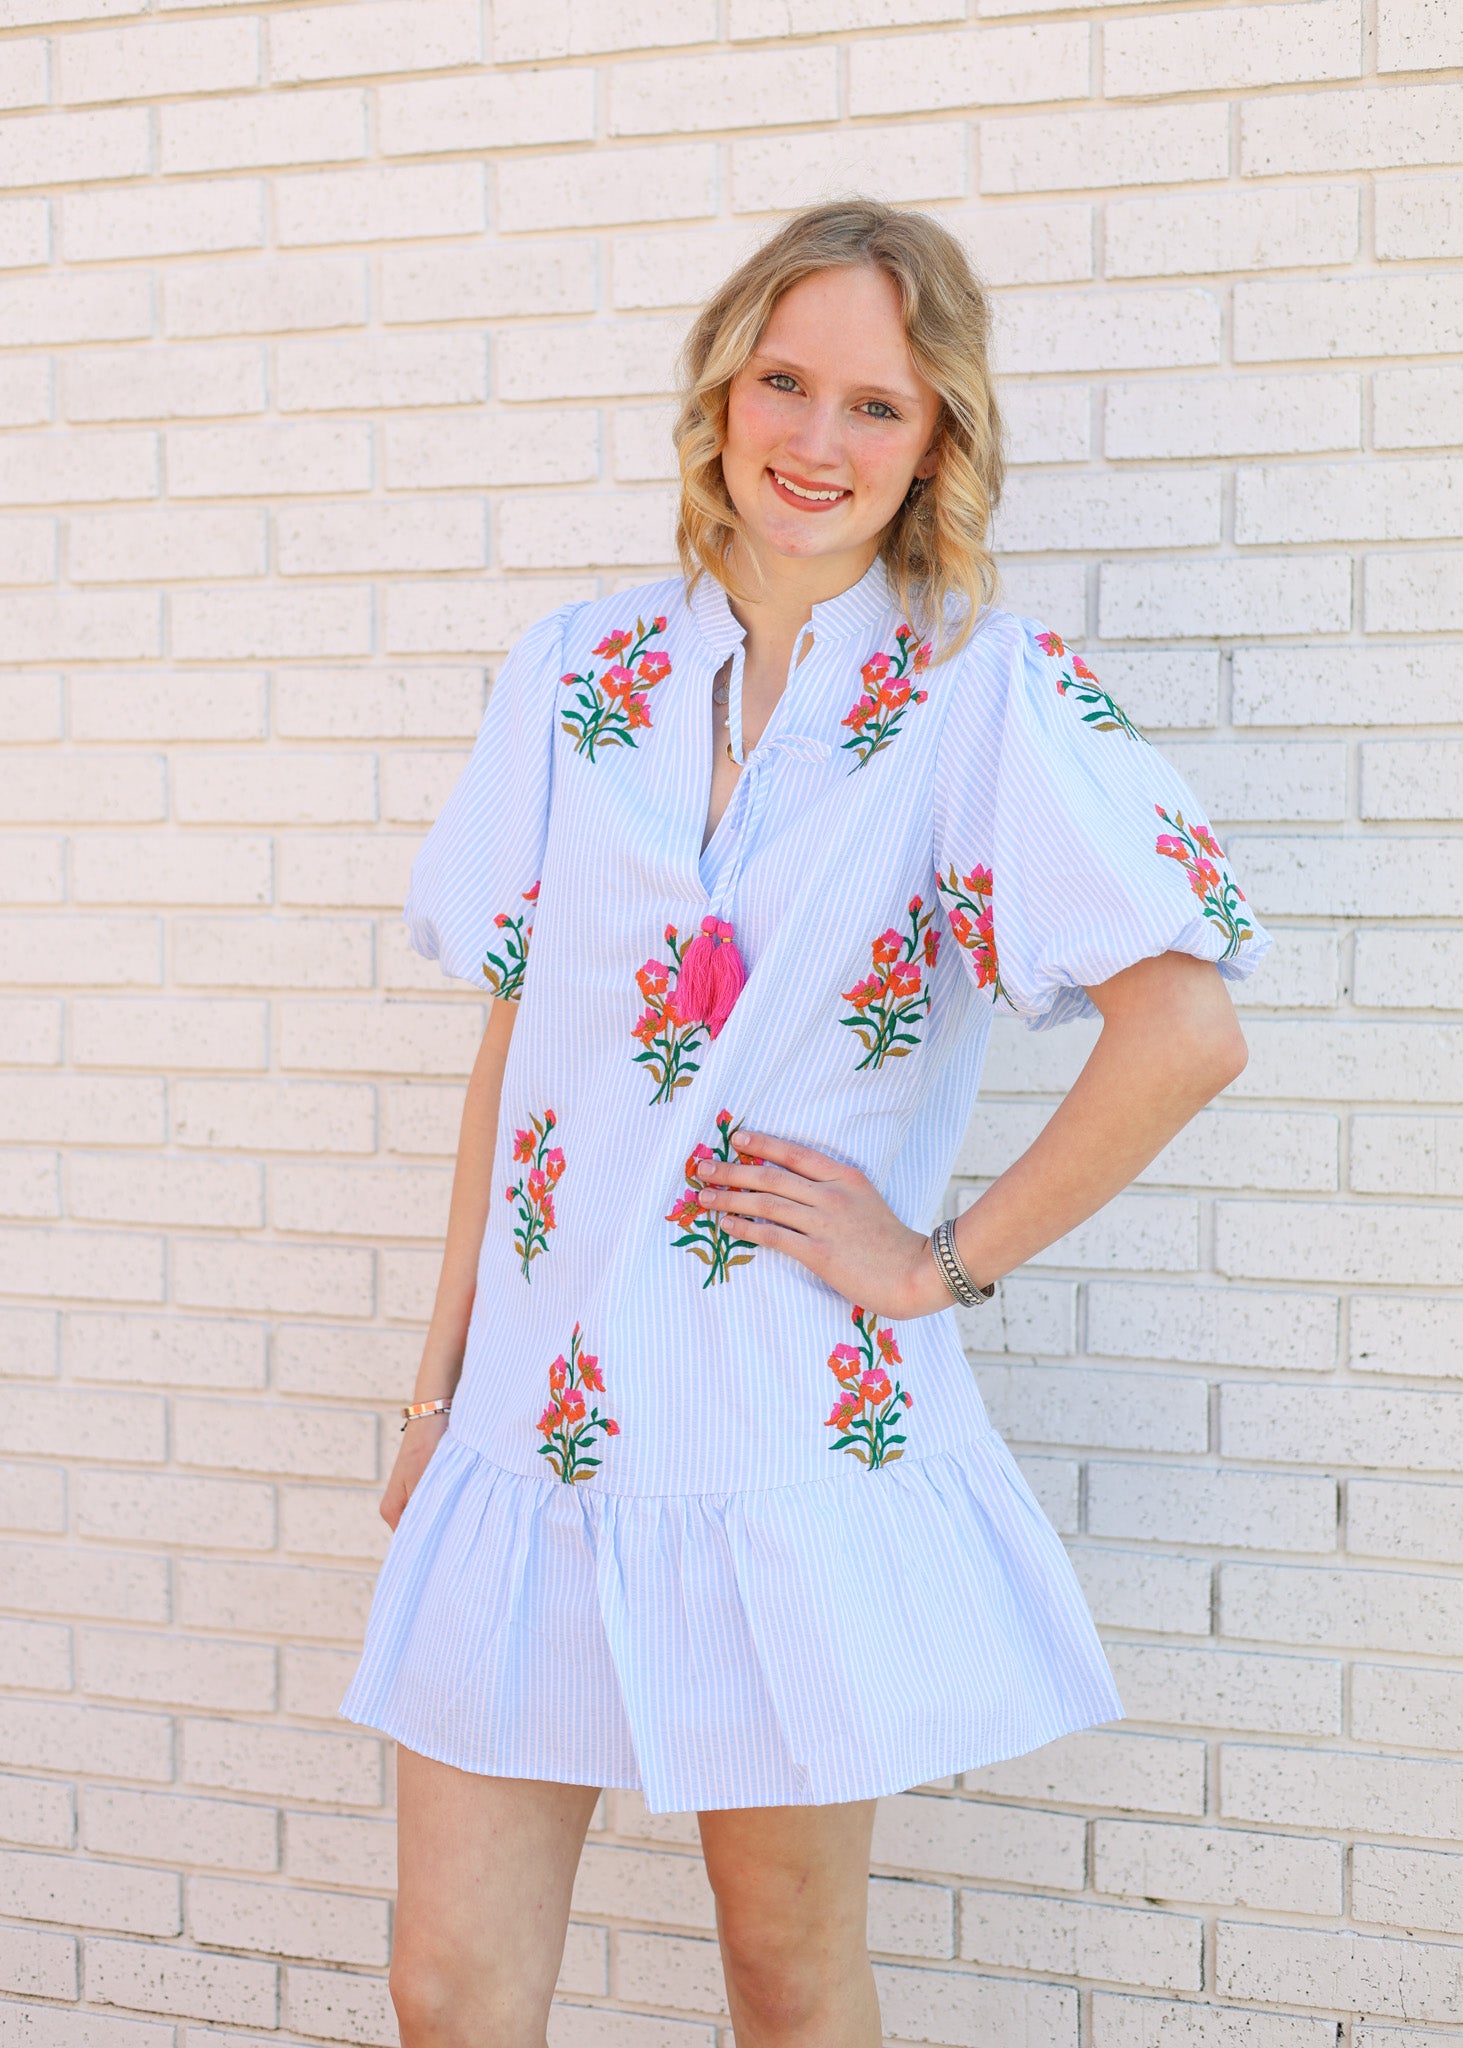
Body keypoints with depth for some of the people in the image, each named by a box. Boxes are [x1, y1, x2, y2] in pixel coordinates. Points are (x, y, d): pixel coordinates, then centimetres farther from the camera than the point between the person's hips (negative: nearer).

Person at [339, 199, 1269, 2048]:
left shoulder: (989, 690, -6)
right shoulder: (579, 675, 7)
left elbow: (1184, 1029, -16)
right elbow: (513, 1045, 11)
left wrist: (942, 1262, -10)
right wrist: (442, 1379, 10)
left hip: (796, 1433, -3)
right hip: (540, 1413, 4)